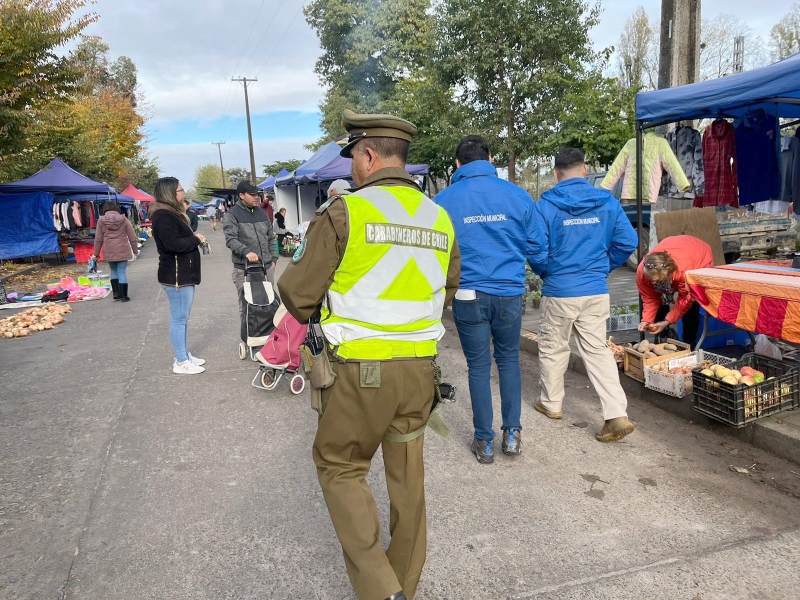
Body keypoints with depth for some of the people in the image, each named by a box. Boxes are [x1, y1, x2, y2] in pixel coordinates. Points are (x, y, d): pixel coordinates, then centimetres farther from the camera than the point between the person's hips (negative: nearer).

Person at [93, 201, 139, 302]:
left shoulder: (101, 221, 3)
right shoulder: (124, 220, 2)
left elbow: (98, 239, 4)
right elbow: (132, 237, 3)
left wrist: (96, 253, 12)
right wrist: (135, 250, 12)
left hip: (109, 251, 1)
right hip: (122, 250, -1)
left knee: (114, 271, 18)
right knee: (122, 272, 1)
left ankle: (116, 293, 14)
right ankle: (123, 295, 2)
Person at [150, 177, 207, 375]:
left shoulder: (172, 213, 18)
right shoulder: (163, 215, -16)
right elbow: (174, 244, -24)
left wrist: (194, 238, 2)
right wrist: (196, 239, -11)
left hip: (184, 273, 11)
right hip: (176, 275, -11)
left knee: (183, 318, 16)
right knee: (179, 319, -5)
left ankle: (185, 355, 26)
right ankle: (181, 363, 2)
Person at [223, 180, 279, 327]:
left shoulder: (262, 213, 13)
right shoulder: (232, 215, -4)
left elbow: (271, 238, 19)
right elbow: (230, 239, -16)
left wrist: (273, 258, 11)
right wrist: (246, 251, -31)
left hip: (267, 266, 5)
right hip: (244, 268, -5)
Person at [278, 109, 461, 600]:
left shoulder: (345, 211, -11)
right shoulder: (440, 219, 5)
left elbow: (297, 290, -6)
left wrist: (318, 316, 15)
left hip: (361, 369, -5)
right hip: (421, 366, 6)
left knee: (340, 468, 13)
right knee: (407, 473, 18)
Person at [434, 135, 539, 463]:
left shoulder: (444, 199, -5)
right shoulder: (518, 195, -1)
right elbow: (533, 245, 6)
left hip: (469, 294, -1)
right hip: (510, 292, 1)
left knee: (479, 366, 10)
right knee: (509, 359, 19)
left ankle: (485, 442, 19)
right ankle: (512, 433, 21)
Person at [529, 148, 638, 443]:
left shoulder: (546, 205, -10)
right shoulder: (607, 202, 0)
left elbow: (536, 252, -12)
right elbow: (628, 241, 0)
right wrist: (604, 266, 15)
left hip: (559, 291, -3)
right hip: (596, 291, 3)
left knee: (552, 348, 15)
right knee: (598, 350, 11)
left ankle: (551, 403, 31)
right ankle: (617, 414, 3)